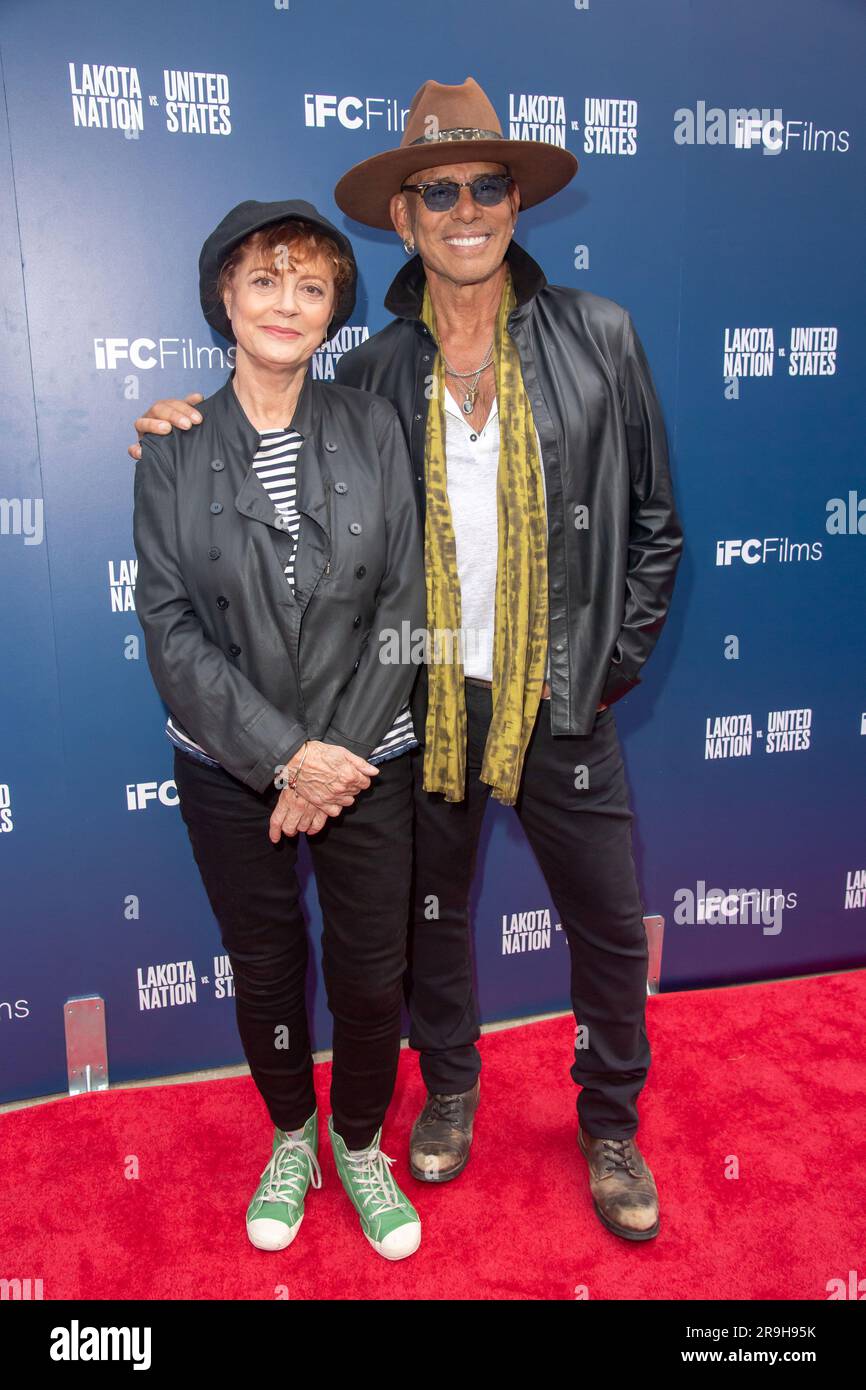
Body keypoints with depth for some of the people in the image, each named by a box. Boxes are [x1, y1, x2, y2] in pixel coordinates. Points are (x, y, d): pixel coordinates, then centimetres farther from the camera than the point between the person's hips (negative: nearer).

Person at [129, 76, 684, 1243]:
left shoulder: (598, 339, -3)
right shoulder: (372, 371, 0)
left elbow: (652, 522, 1)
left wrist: (614, 660, -4)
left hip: (561, 701, 0)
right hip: (426, 702, 1)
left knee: (610, 924, 10)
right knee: (433, 912, 17)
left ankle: (611, 1126, 37)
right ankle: (450, 1089, 45)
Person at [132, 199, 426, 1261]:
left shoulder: (371, 429, -2)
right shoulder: (174, 449, -3)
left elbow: (402, 604, -5)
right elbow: (170, 626, -8)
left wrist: (335, 756, -12)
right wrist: (283, 755, -16)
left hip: (366, 762, 0)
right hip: (230, 770, 0)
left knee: (372, 974, 10)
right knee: (264, 969, 16)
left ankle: (360, 1144, 39)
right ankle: (292, 1139, 44)